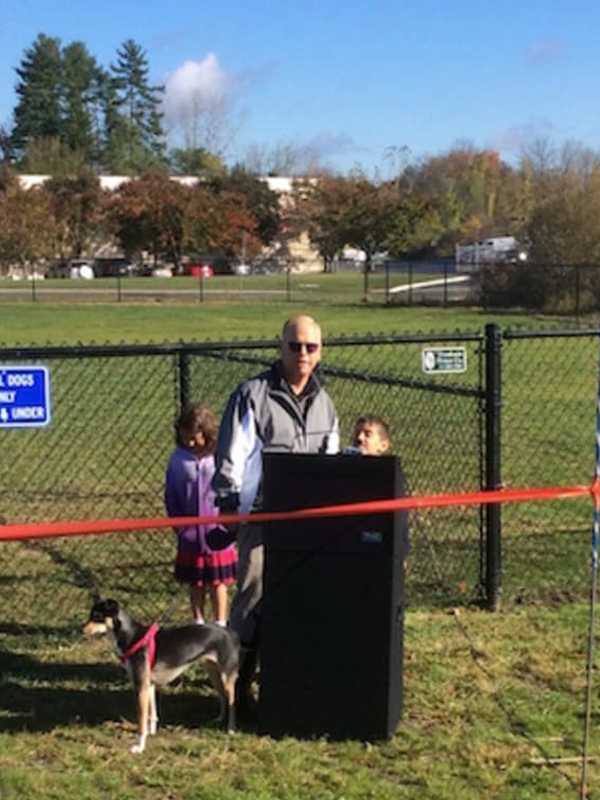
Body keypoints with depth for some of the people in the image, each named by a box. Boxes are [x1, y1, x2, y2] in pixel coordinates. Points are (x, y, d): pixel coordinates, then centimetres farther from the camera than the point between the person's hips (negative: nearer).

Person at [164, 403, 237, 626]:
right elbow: (171, 496, 6)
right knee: (195, 584, 14)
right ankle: (199, 624, 26)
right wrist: (178, 524, 0)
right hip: (190, 536, 3)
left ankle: (220, 625, 19)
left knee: (218, 582, 8)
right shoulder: (178, 458, -2)